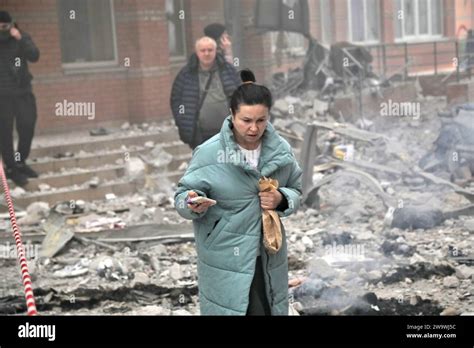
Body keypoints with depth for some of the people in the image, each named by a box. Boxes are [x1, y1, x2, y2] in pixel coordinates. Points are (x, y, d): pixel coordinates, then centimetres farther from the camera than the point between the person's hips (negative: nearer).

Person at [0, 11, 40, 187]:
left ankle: (20, 163, 25)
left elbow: (34, 57, -14)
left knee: (27, 128, 7)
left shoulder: (22, 37, 1)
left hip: (23, 92, 3)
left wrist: (20, 39, -25)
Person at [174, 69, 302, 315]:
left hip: (269, 258, 4)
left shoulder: (282, 149, -2)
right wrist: (193, 203, -30)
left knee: (269, 310, 15)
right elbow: (182, 196, -7)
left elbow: (297, 191, 11)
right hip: (224, 261, -3)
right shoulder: (209, 152, -13)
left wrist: (281, 199, -12)